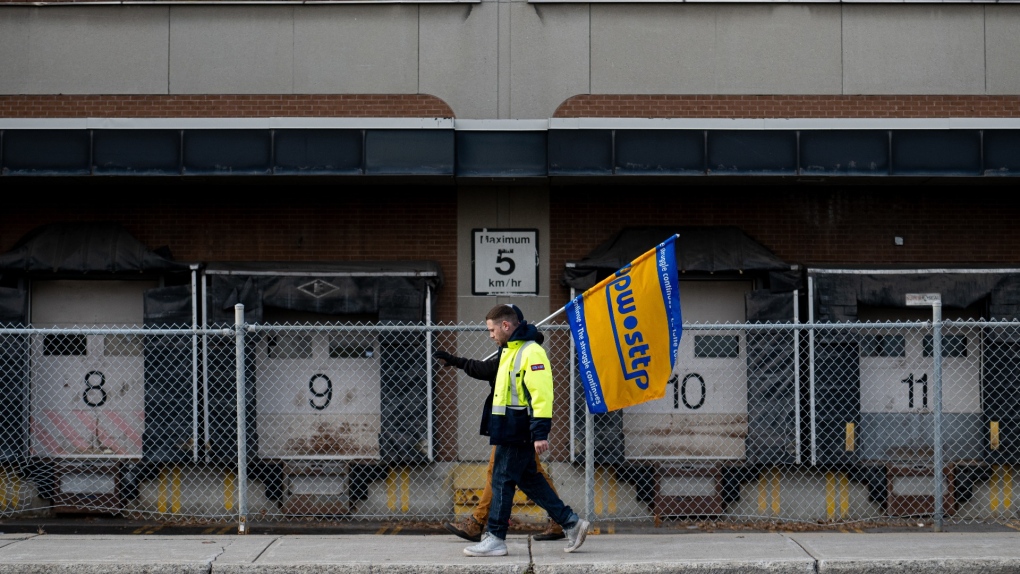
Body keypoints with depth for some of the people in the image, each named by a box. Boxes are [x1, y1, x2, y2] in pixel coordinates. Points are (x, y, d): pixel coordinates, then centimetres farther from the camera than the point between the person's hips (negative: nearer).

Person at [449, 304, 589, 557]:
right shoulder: (509, 350, 17)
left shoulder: (531, 352, -15)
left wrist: (541, 433, -25)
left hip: (517, 432, -10)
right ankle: (570, 522, 17)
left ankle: (495, 539, 0)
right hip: (510, 430, 10)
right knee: (529, 480, 13)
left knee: (502, 481, -5)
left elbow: (541, 393, -21)